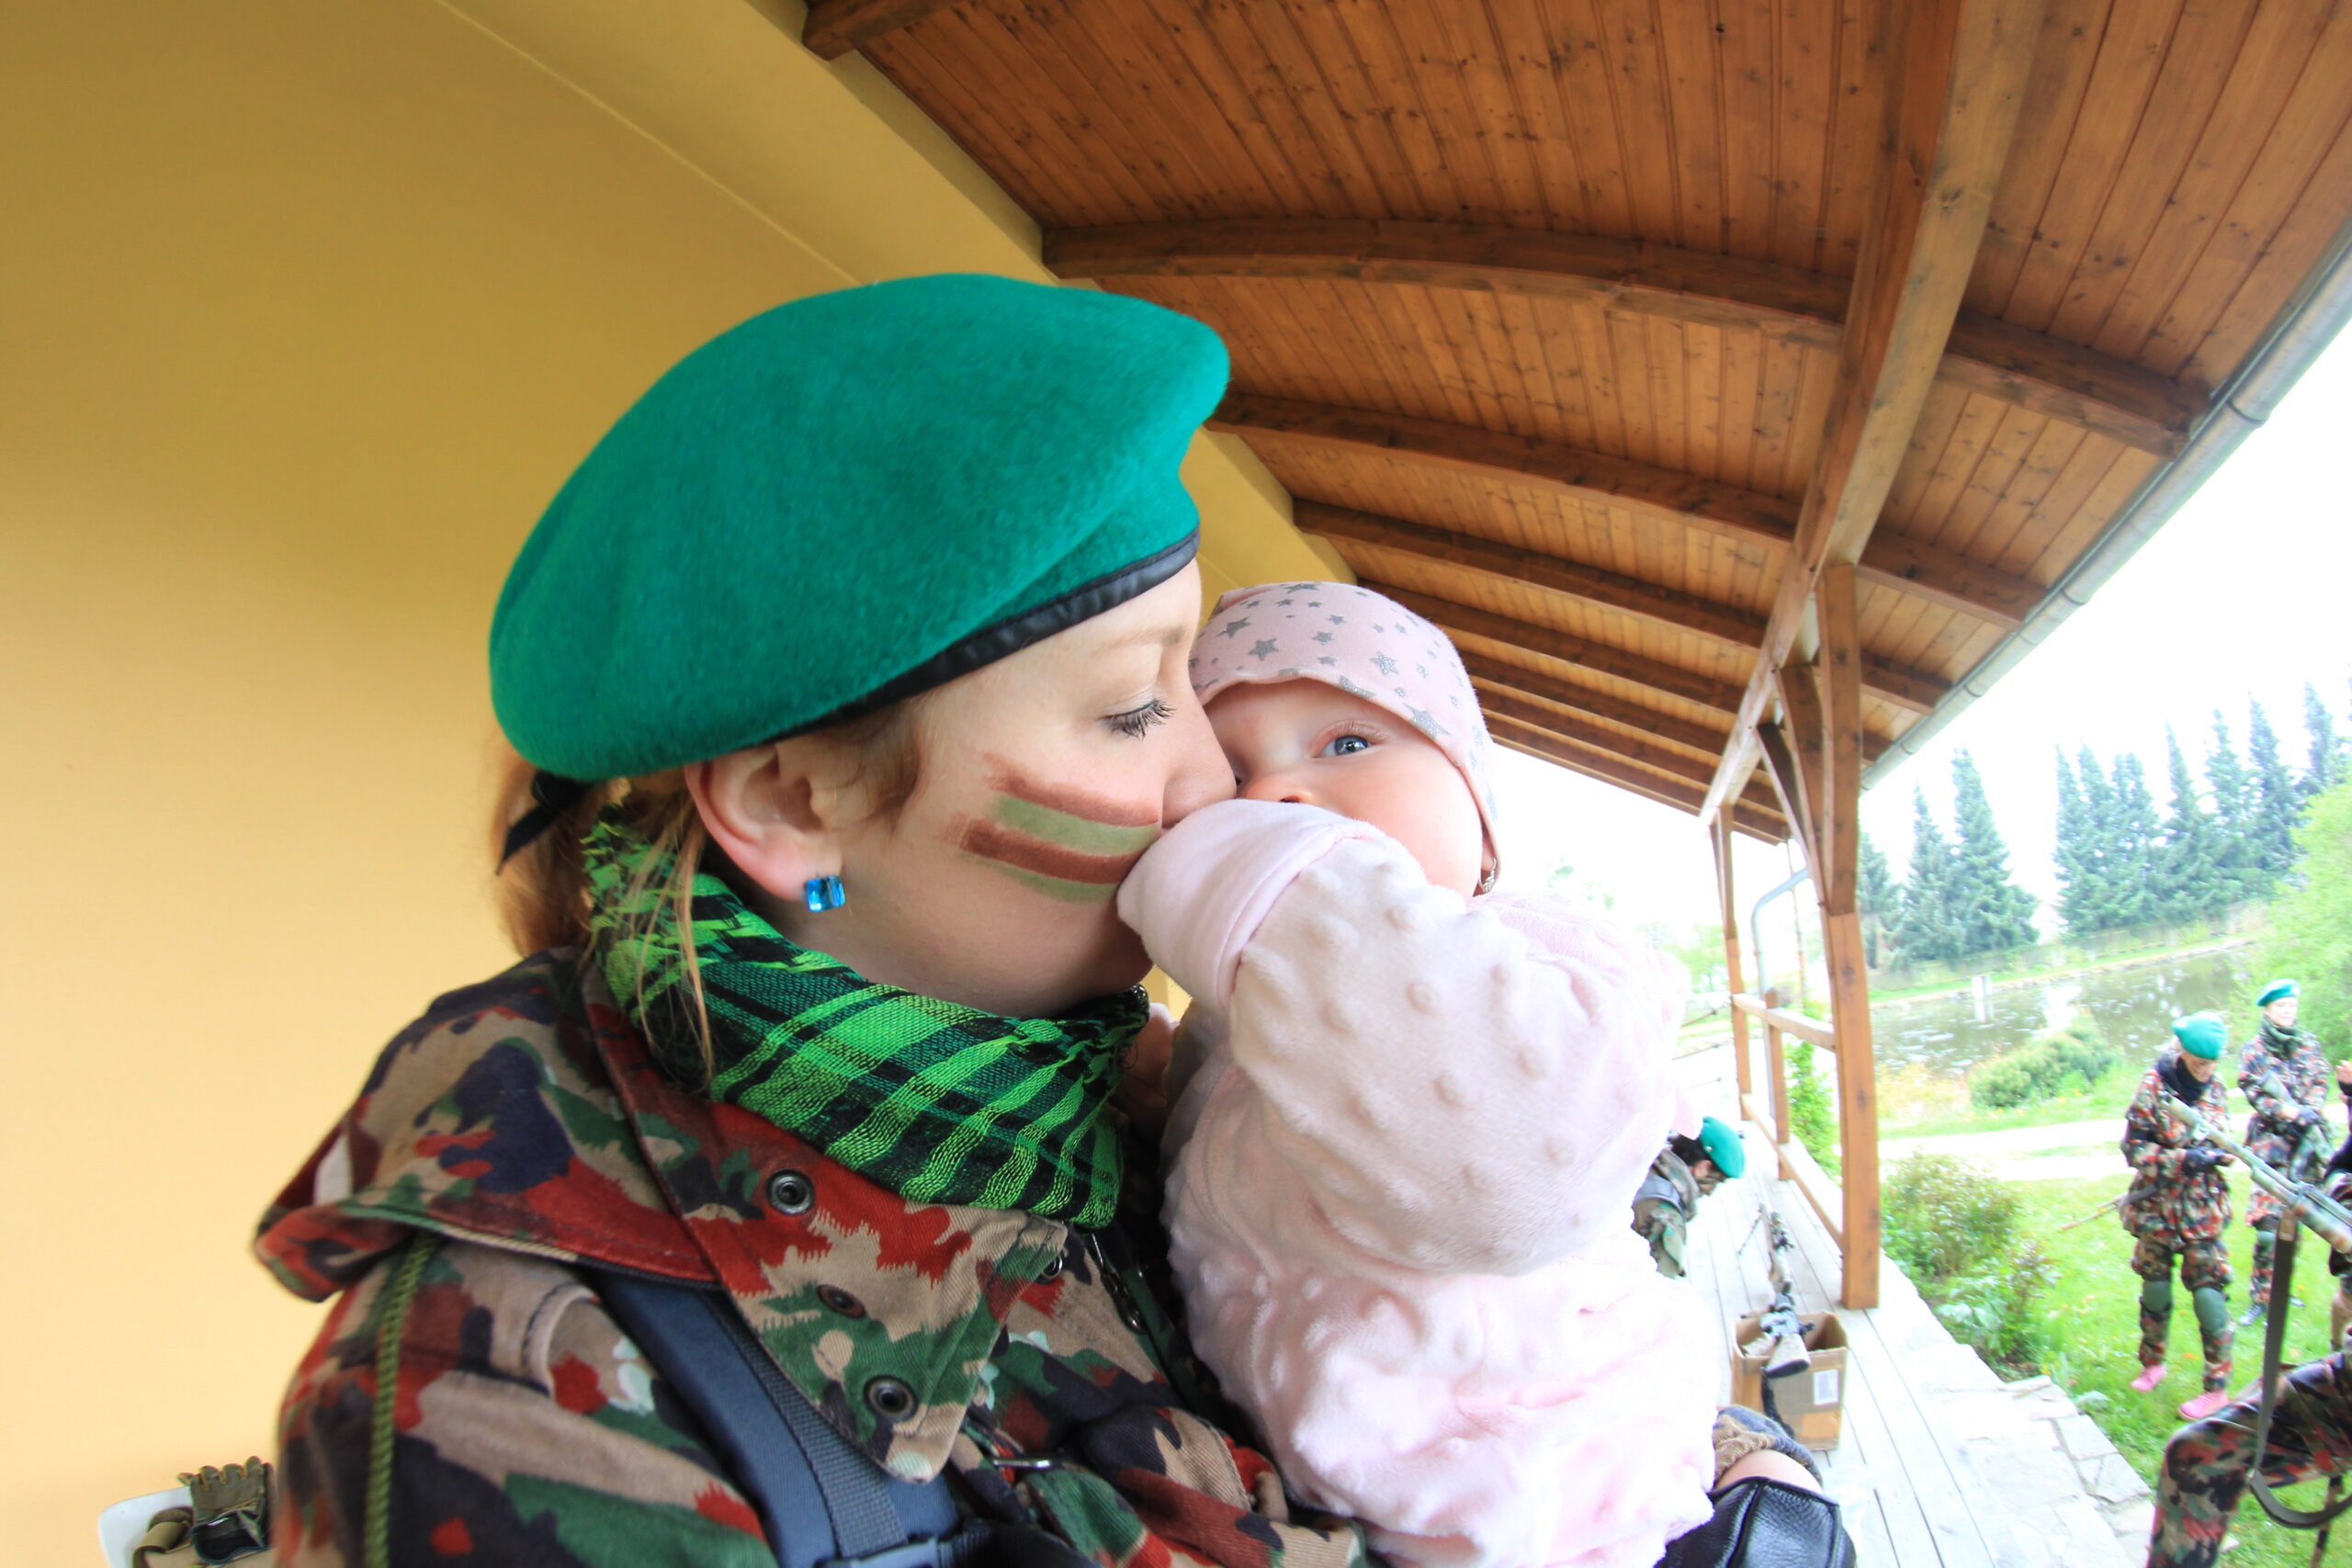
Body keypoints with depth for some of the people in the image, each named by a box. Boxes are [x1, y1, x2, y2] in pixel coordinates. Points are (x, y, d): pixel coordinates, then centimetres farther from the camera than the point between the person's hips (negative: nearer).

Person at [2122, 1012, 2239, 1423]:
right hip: (2157, 1206, -2)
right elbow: (2134, 1147, -12)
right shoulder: (2153, 1086, -12)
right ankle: (2152, 1363, 31)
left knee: (2208, 1292, -4)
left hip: (2202, 1208, 2)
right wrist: (2184, 1159, -23)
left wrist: (2219, 1153, -8)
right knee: (2155, 1288, 12)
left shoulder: (2216, 1087, 0)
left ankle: (2217, 1387, 8)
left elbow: (2218, 1134, 13)